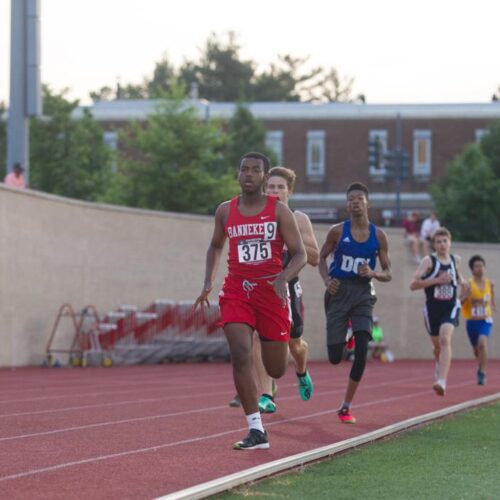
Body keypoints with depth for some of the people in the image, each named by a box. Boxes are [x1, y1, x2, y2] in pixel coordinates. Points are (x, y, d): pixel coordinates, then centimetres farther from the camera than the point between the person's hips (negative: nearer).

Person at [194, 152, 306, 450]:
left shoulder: (279, 210, -4)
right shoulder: (226, 211, 5)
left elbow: (300, 254, -6)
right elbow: (216, 247, 22)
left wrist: (283, 278, -25)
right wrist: (208, 283, 8)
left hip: (271, 292, -1)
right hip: (237, 292, 1)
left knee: (276, 370, 6)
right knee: (240, 355, -20)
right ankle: (257, 431, -17)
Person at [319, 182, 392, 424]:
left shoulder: (378, 236, 2)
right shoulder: (338, 231, -2)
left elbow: (388, 274, 6)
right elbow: (322, 258, 9)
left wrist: (373, 273, -16)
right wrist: (327, 279, -11)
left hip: (363, 294, 1)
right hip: (338, 292, -1)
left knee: (362, 350, -15)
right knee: (335, 357, -5)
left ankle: (346, 406, -3)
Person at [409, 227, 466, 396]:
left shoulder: (455, 259, 5)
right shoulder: (429, 261, -8)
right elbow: (413, 284, -17)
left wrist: (462, 281, 8)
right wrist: (436, 280, -24)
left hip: (451, 307, 0)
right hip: (432, 308, 0)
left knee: (445, 339, -22)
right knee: (437, 345, 16)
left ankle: (442, 381, -32)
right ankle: (440, 366, 51)